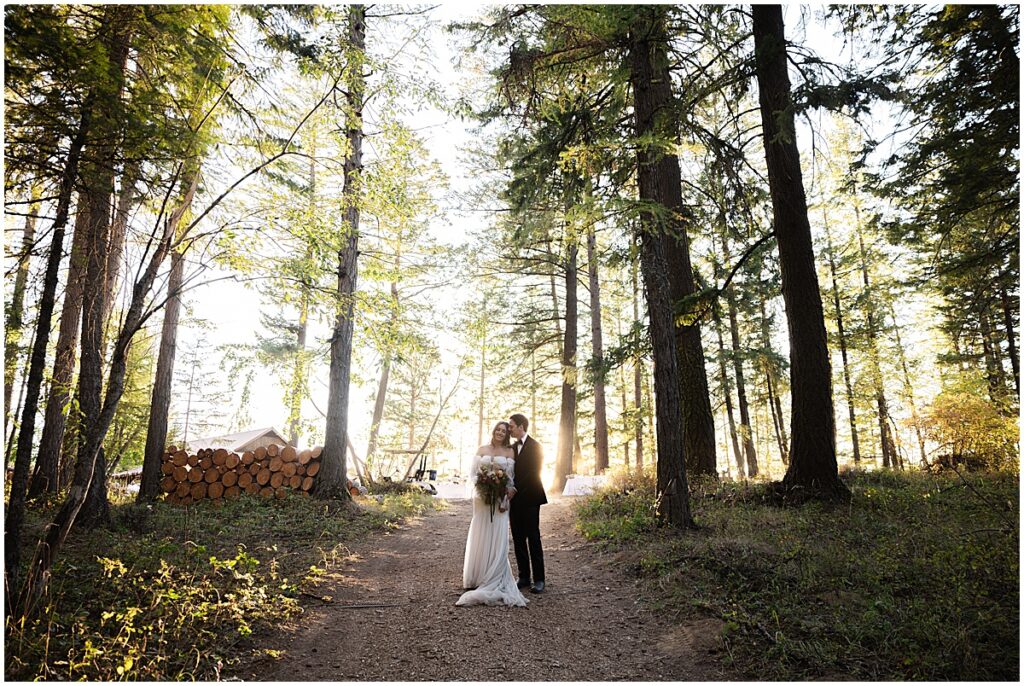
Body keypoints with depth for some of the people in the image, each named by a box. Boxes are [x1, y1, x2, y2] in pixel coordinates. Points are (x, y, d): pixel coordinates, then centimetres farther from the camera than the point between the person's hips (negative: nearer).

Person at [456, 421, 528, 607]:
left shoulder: (510, 452, 5)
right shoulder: (482, 449, 8)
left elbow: (512, 477, 0)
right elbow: (473, 473, 7)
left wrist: (508, 495, -12)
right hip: (482, 498, 1)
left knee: (497, 538, -2)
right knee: (480, 536, 4)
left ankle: (493, 580, 8)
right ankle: (476, 577, 15)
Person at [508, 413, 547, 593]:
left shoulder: (535, 447, -6)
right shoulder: (511, 448, 13)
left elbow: (534, 474, -13)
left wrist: (515, 490, -13)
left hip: (529, 499, -6)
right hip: (514, 499, 6)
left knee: (533, 538, -2)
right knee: (518, 539, 7)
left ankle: (539, 579, 3)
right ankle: (523, 577, 15)